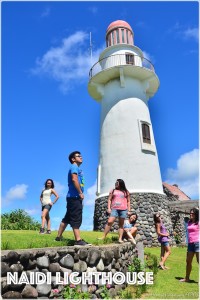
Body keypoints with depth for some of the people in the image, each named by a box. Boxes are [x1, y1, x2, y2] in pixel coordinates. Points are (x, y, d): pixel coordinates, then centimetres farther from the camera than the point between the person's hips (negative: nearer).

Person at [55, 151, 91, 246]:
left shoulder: (77, 168, 23)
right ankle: (78, 240, -6)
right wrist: (80, 193, -18)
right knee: (76, 219, -8)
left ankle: (59, 237, 22)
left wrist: (80, 194, 15)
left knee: (67, 218, 14)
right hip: (74, 197, -10)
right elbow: (74, 179, -21)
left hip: (74, 197, 10)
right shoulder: (74, 167, -6)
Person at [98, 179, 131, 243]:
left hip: (123, 210, 1)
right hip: (114, 209, 0)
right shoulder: (113, 191, 13)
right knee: (109, 222, -13)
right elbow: (109, 199, 10)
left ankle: (120, 239, 7)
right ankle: (104, 236, -8)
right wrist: (109, 208, -1)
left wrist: (129, 210, 8)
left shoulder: (126, 192, 14)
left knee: (121, 224, 4)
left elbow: (128, 201, 15)